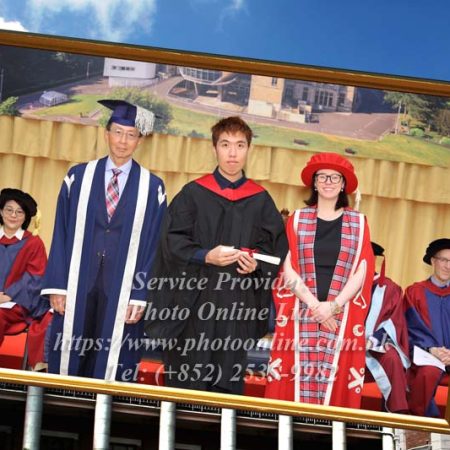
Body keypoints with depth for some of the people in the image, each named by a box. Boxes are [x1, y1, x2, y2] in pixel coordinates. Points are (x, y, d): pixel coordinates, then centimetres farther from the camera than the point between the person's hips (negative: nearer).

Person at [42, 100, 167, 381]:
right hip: (78, 284, 1)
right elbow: (62, 234, 4)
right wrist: (57, 285, -2)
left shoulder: (152, 187, 1)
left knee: (111, 364, 5)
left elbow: (153, 245, -1)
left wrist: (141, 296, -6)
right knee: (70, 358, 7)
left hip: (121, 289, -1)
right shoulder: (79, 177, 5)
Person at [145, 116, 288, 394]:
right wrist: (205, 256, -19)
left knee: (228, 384, 5)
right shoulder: (194, 193, 2)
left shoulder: (261, 200, 7)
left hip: (238, 305, 1)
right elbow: (173, 241, -3)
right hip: (193, 300, -1)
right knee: (186, 381, 3)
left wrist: (256, 264, -12)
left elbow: (274, 248, 9)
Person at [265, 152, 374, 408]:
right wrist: (314, 304, -11)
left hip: (342, 316, 0)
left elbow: (361, 272, 1)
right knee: (294, 382, -3)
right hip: (300, 314, 0)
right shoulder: (298, 219, 9)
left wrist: (333, 306, -11)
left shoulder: (358, 223, 9)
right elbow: (288, 268, 0)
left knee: (336, 384, -2)